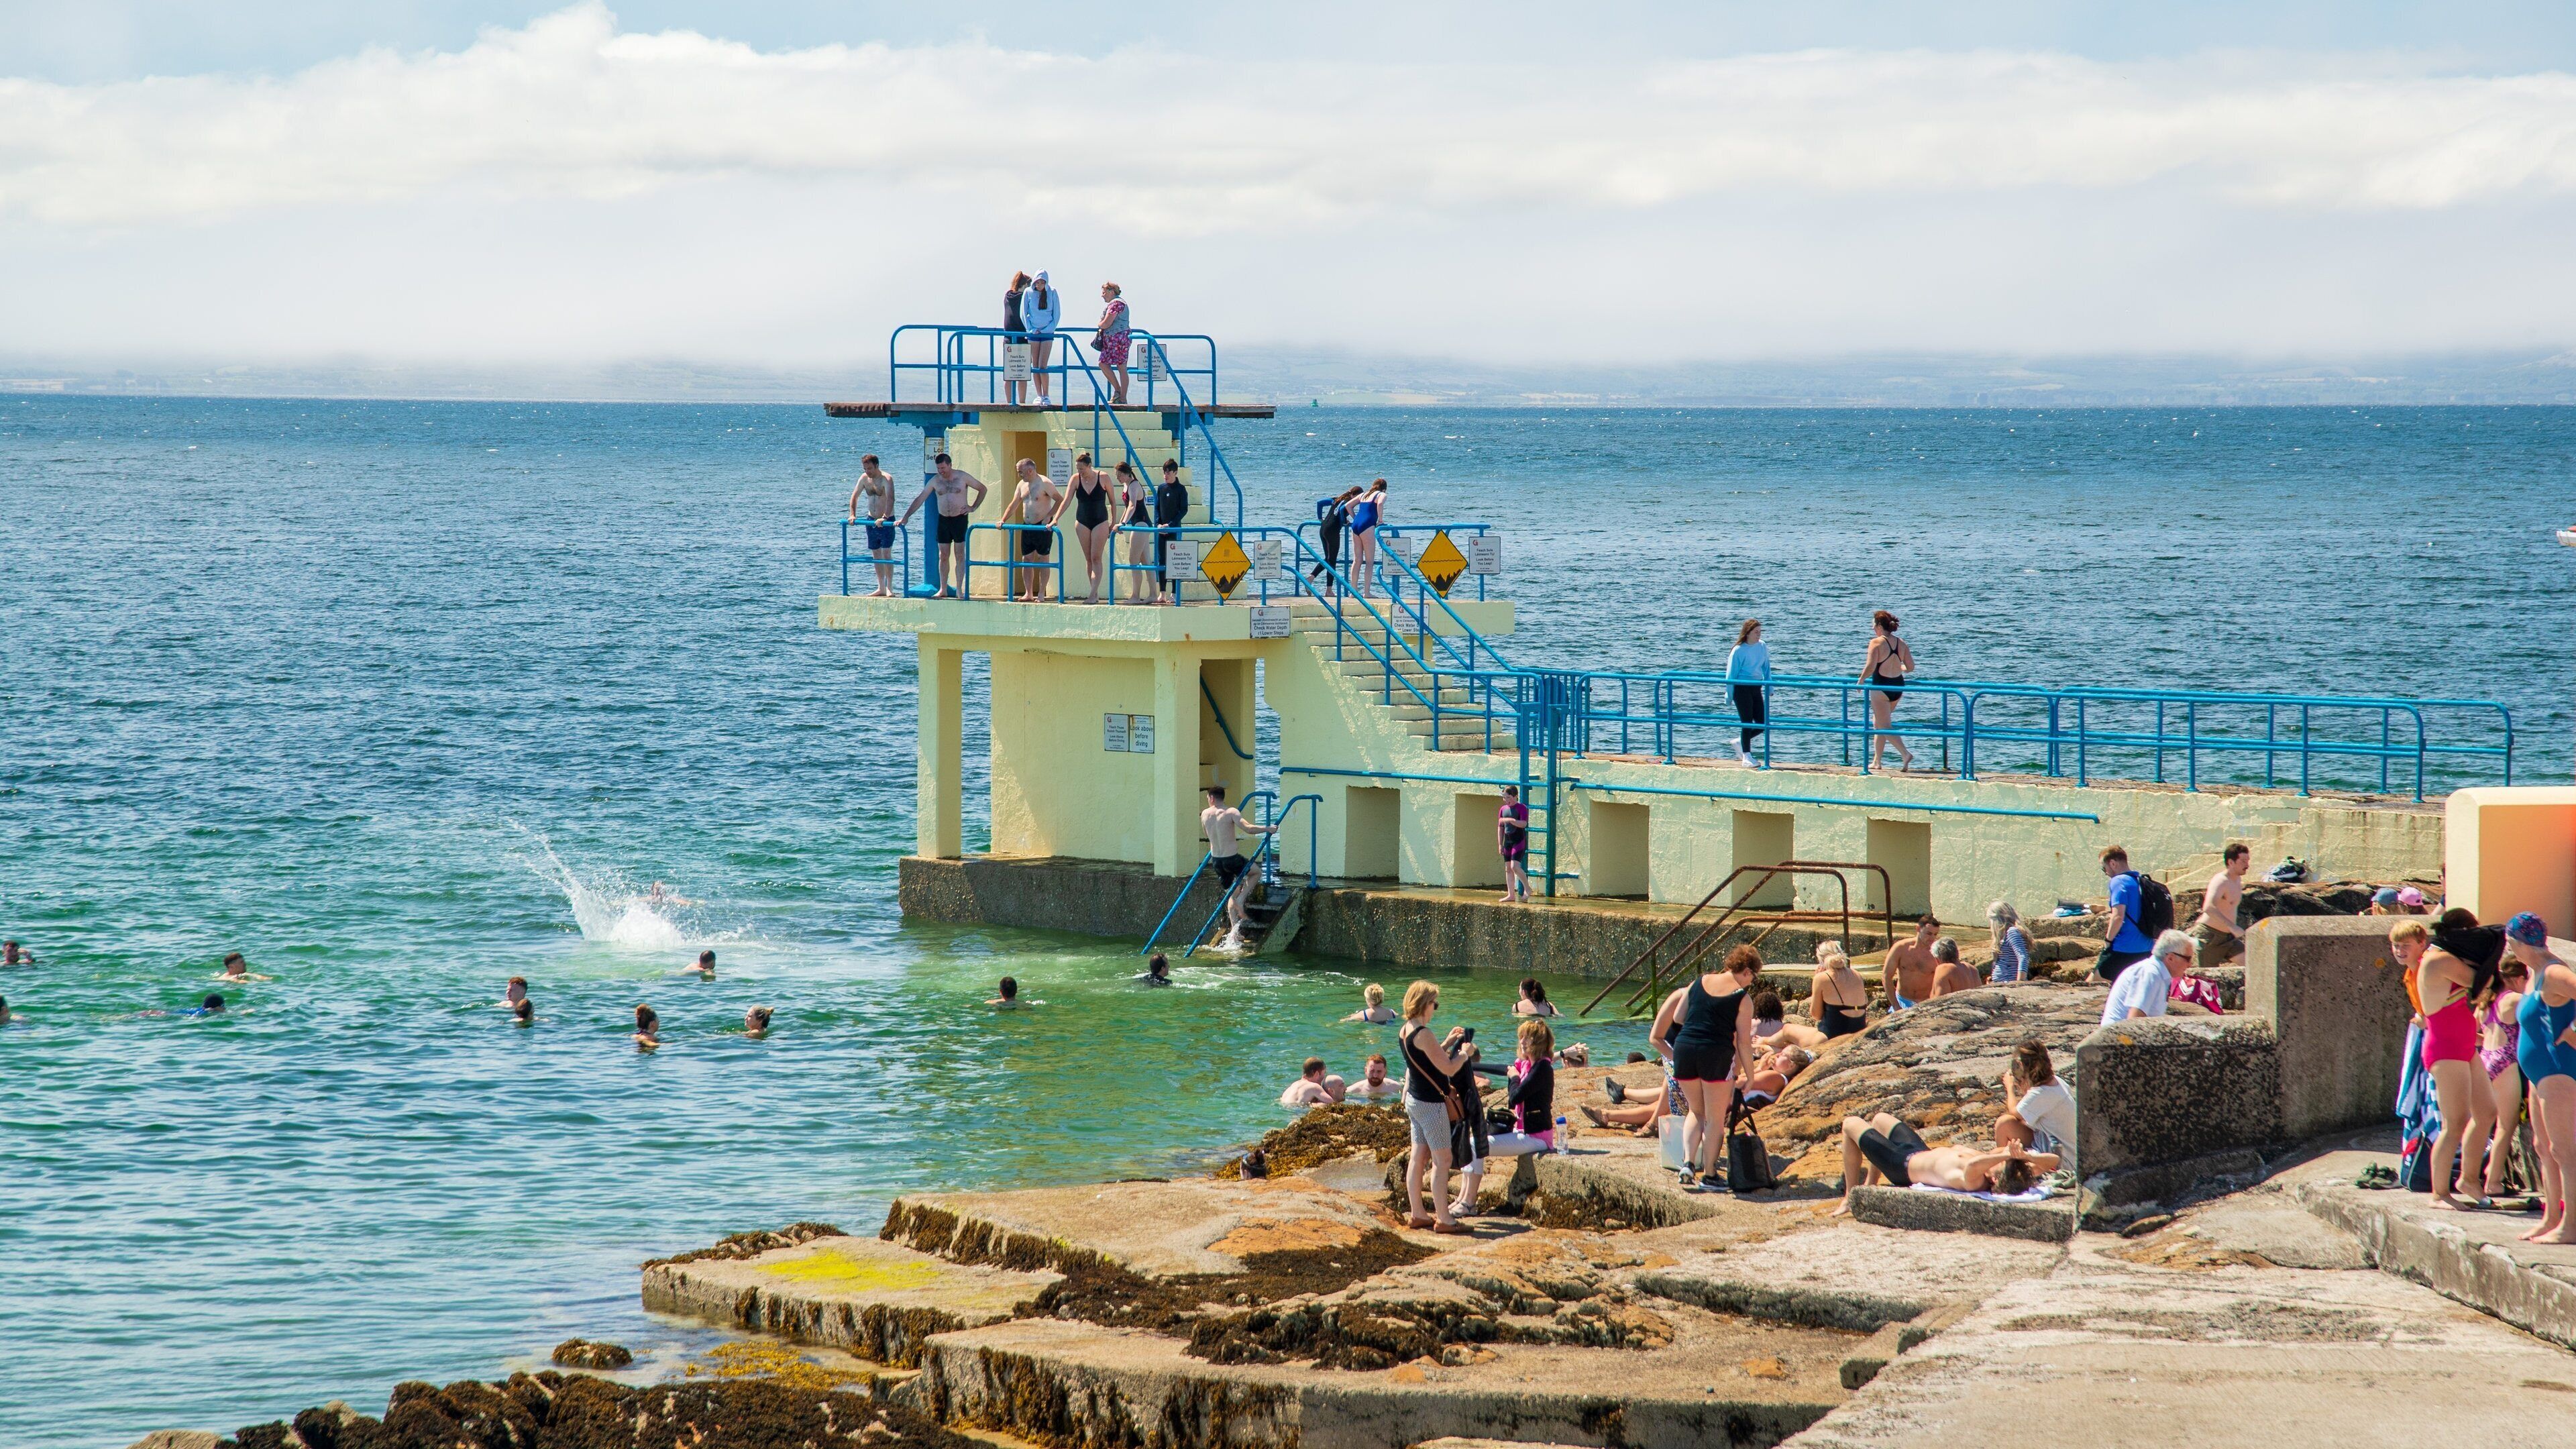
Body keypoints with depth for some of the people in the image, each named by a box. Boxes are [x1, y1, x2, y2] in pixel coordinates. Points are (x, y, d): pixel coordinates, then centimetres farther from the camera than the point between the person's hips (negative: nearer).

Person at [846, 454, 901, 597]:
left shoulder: (886, 479, -18)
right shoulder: (864, 478, 2)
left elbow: (890, 499, -31)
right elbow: (855, 496, 12)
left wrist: (885, 518, -43)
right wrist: (853, 514, 1)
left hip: (886, 522, -7)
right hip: (872, 521, 7)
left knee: (886, 554, -11)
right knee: (876, 555, 9)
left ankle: (889, 588, -11)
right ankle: (881, 589, 15)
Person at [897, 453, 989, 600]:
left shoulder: (963, 477, -3)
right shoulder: (935, 481, 4)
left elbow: (982, 489, 6)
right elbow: (920, 499, 5)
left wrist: (973, 507, -4)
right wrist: (906, 517, -1)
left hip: (960, 518, -3)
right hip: (943, 520, 3)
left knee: (959, 555, -3)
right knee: (943, 556, 4)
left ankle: (959, 590, -1)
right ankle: (943, 590, 9)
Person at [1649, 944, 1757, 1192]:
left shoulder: (1699, 983, 11)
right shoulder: (1743, 998, -3)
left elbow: (1677, 1018, 16)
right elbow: (1744, 1042, -4)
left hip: (1683, 1049, 5)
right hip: (1716, 1053, -4)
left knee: (1697, 1112, 21)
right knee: (1716, 1118, 8)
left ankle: (1688, 1163, 5)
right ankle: (1708, 1175, 10)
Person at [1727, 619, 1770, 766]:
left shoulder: (1762, 647, 6)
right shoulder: (1739, 650, -11)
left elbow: (1766, 668, 15)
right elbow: (1731, 673, -7)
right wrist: (1729, 694, -7)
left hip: (1756, 687, 6)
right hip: (1742, 687, -6)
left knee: (1763, 723, 4)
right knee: (1747, 722, -6)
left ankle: (1740, 741, 27)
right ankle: (1746, 756, 3)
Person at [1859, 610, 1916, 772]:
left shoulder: (1876, 643, -13)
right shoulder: (1901, 643, 3)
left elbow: (1870, 668, -18)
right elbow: (1910, 667, 5)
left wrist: (1861, 680, 0)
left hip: (1881, 687, -7)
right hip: (1898, 686, 7)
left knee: (1884, 726, -1)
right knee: (1879, 723, 21)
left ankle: (1905, 754, -18)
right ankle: (1876, 761, 24)